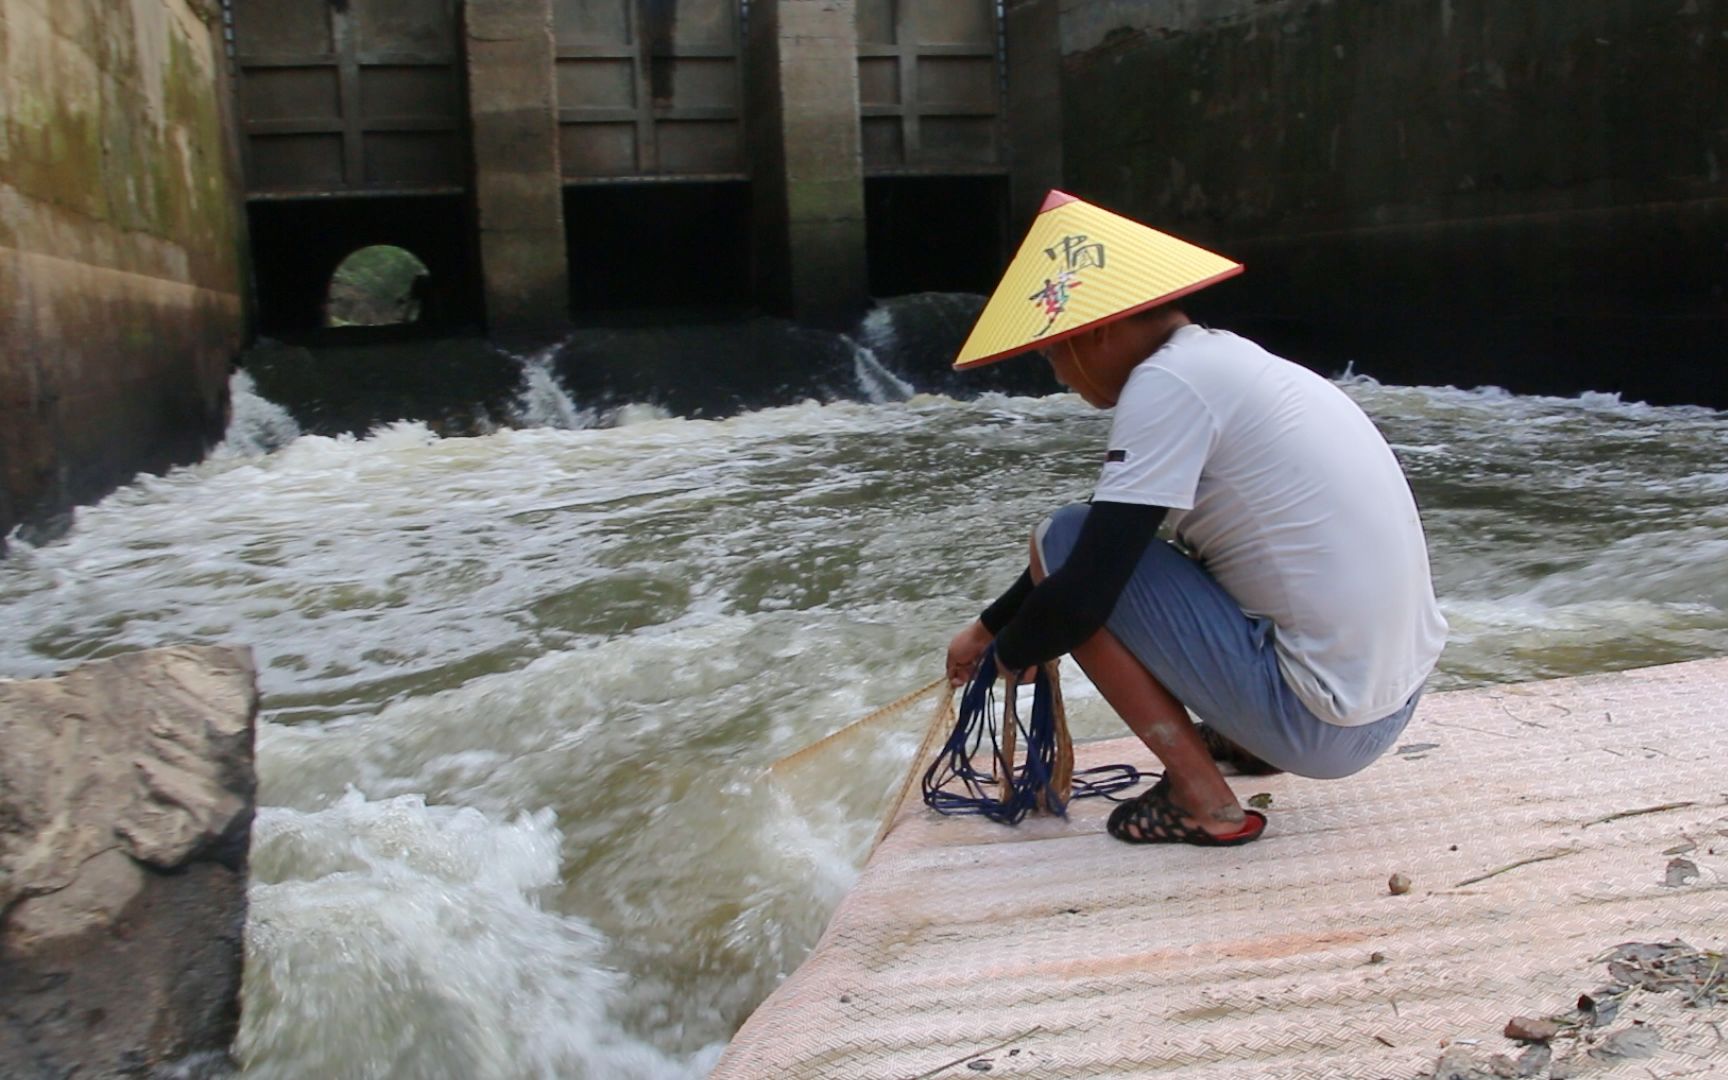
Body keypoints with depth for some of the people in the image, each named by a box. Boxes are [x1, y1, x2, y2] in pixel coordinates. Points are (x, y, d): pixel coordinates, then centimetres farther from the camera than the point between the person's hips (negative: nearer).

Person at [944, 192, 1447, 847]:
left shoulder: (1165, 381, -17)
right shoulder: (1218, 355, 11)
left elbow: (1083, 595, -19)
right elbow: (1104, 547, 21)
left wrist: (1008, 652, 2)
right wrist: (987, 625, 25)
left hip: (1325, 726, -9)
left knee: (1061, 544, -5)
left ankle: (1203, 800, -3)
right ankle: (1247, 741, 19)